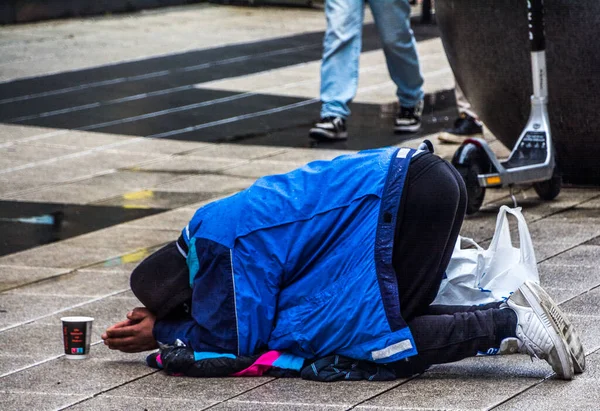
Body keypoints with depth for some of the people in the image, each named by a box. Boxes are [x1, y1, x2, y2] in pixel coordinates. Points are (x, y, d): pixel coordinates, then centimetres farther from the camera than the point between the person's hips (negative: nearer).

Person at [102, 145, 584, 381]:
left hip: (404, 189, -10)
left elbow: (242, 336, -6)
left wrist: (163, 331, 6)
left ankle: (510, 326, -14)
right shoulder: (209, 226, 19)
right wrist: (158, 325, 17)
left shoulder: (222, 245, -11)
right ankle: (513, 309, 5)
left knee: (380, 344, -9)